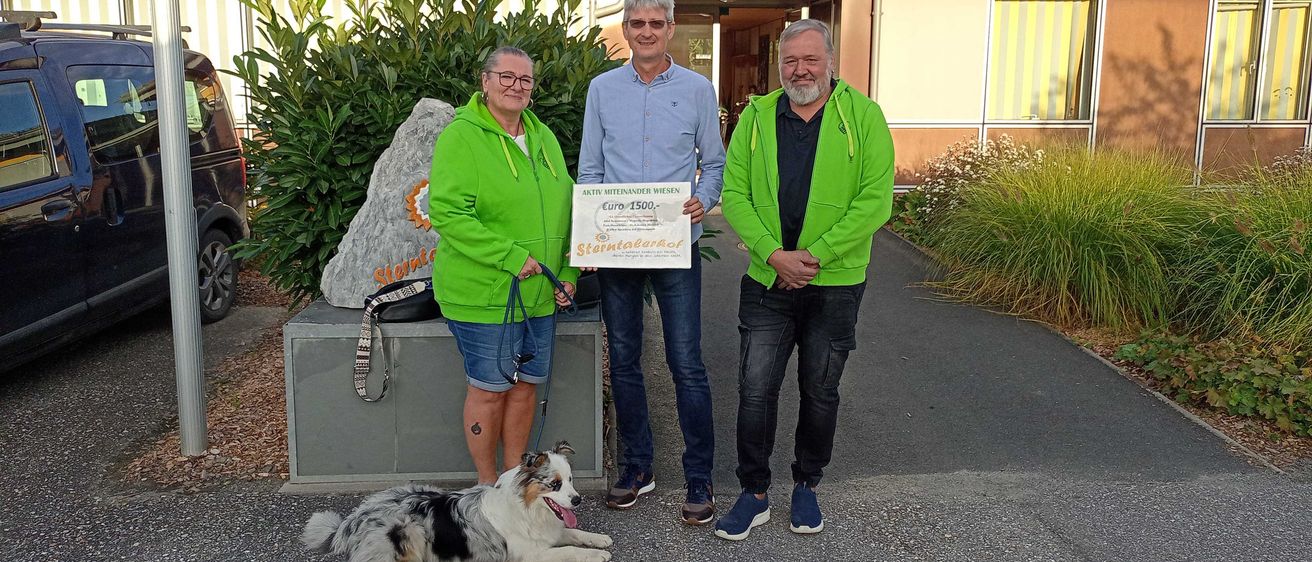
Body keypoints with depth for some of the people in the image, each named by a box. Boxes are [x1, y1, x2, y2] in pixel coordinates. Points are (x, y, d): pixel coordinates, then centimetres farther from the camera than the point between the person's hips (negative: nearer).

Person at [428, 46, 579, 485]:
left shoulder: (543, 137, 11)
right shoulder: (461, 135, -10)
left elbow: (566, 208, 16)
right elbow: (447, 213, -19)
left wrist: (568, 272, 6)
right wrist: (512, 257, -23)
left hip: (540, 294, 7)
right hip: (483, 294, -6)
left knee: (526, 384, 14)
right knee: (489, 388, 5)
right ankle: (488, 485, 24)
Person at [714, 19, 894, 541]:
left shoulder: (863, 116, -5)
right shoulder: (756, 117, 2)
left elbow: (875, 200, -11)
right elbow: (735, 194, -2)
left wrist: (814, 256, -18)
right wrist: (775, 254, -16)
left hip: (835, 284, -1)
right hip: (767, 282, 1)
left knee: (820, 392, 13)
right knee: (756, 390, 4)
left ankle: (807, 486, 33)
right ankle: (754, 494, 21)